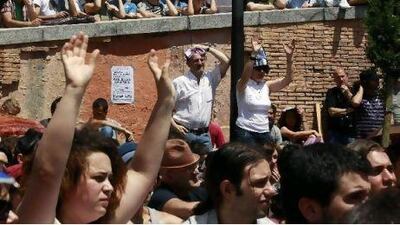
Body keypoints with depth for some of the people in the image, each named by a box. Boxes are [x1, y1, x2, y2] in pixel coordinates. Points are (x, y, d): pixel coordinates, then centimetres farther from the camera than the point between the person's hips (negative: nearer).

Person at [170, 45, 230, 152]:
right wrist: (174, 126, -14)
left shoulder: (210, 78, 9)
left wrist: (208, 49, 2)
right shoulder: (179, 82, -3)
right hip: (184, 133, -4)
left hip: (204, 134, 4)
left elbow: (226, 61, 2)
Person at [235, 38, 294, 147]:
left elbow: (288, 79, -2)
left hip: (264, 133, 5)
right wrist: (254, 54, -41)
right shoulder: (243, 85, -6)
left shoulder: (267, 86, 7)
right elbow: (245, 75, -29)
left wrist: (289, 57, -16)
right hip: (245, 132, -5)